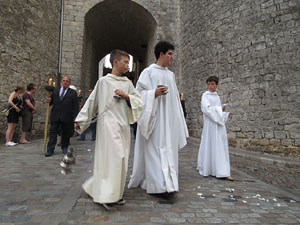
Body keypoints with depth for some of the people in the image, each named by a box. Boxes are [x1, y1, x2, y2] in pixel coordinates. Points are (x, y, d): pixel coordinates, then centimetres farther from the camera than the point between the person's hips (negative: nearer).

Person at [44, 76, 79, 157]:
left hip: (67, 117, -2)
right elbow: (52, 102, 17)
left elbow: (76, 106, 0)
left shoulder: (73, 93, 4)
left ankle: (64, 148, 25)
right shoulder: (55, 90, 13)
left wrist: (75, 117, -8)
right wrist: (49, 101, -7)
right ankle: (50, 150, 6)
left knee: (65, 133, 8)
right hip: (55, 116, 2)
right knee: (53, 133, 1)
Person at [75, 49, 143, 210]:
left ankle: (115, 193, 22)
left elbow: (139, 100, 11)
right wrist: (80, 120, 5)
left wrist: (126, 96, -7)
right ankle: (105, 195, 2)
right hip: (108, 123, -5)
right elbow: (92, 101, 4)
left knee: (121, 159, 8)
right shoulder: (103, 81, 0)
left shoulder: (127, 83, 12)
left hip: (123, 124, 5)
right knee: (113, 157, -12)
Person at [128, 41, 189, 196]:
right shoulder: (148, 72, -1)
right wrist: (154, 93, -23)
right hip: (154, 118, -6)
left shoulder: (171, 74, 17)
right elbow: (139, 93, -7)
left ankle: (168, 182, 19)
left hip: (168, 119, 7)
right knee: (156, 148, -6)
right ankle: (161, 184, -4)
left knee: (168, 149, 8)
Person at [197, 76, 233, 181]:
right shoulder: (205, 95, -4)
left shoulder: (216, 96, 17)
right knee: (211, 146, -4)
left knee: (221, 147, 6)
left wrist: (226, 114, 10)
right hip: (211, 124, -7)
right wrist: (220, 109, -10)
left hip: (219, 124, 7)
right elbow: (207, 109, -16)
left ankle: (223, 172, 12)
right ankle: (207, 169, 9)